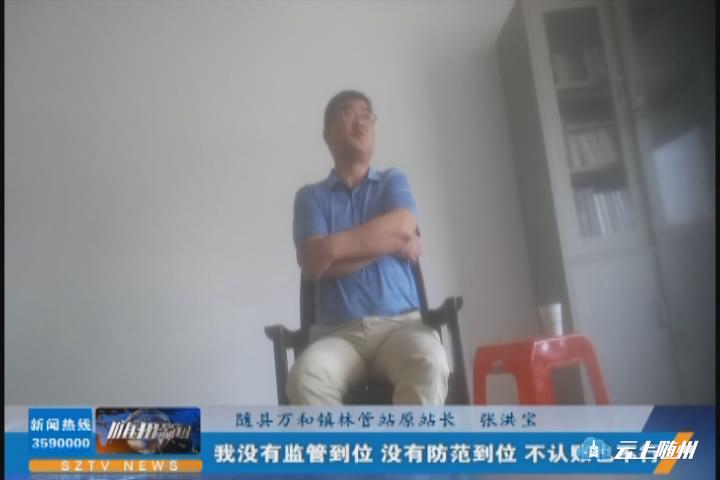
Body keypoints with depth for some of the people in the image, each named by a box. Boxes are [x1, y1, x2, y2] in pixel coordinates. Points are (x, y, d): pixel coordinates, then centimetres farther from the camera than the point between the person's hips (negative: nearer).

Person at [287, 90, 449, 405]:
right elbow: (314, 265, -4)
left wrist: (333, 246, -5)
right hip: (338, 333, 0)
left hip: (401, 324, 1)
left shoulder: (393, 181, 17)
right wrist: (392, 244, -4)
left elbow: (403, 227, -6)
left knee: (429, 363, -34)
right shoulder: (311, 196, 13)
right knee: (305, 376, -33)